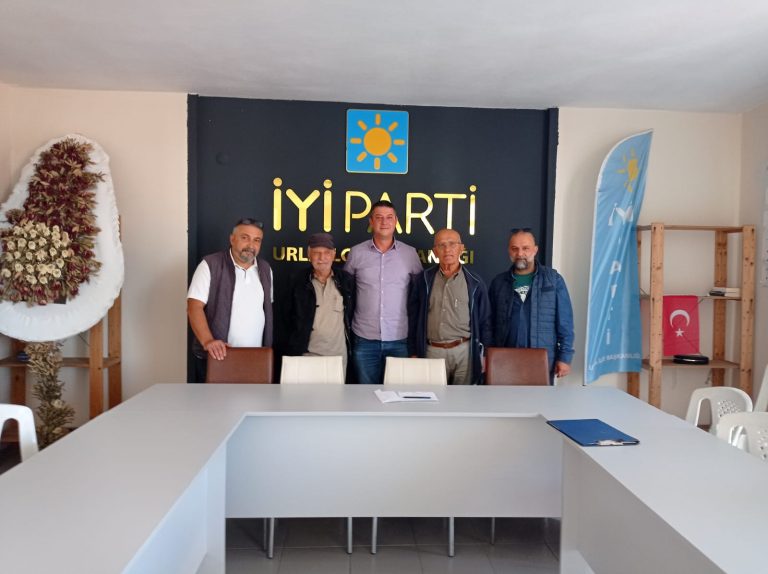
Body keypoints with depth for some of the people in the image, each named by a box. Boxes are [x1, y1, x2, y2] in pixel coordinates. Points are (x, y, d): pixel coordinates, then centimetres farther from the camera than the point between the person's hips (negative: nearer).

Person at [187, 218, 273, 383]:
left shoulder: (265, 269, 10)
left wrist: (268, 348, 10)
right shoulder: (211, 264, -5)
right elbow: (194, 307, -11)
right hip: (215, 357, -4)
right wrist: (208, 341, -26)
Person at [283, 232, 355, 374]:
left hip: (339, 353, 1)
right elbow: (289, 316, 6)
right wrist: (295, 344, 6)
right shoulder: (298, 280, -1)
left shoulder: (346, 280, 1)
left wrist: (350, 343, 7)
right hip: (307, 352, -1)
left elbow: (353, 313, 9)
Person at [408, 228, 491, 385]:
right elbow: (413, 319, 5)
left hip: (465, 350, 0)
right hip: (432, 351, 0)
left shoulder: (475, 283, 3)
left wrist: (484, 355, 3)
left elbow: (485, 322, 6)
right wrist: (414, 353, 3)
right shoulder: (421, 280, 3)